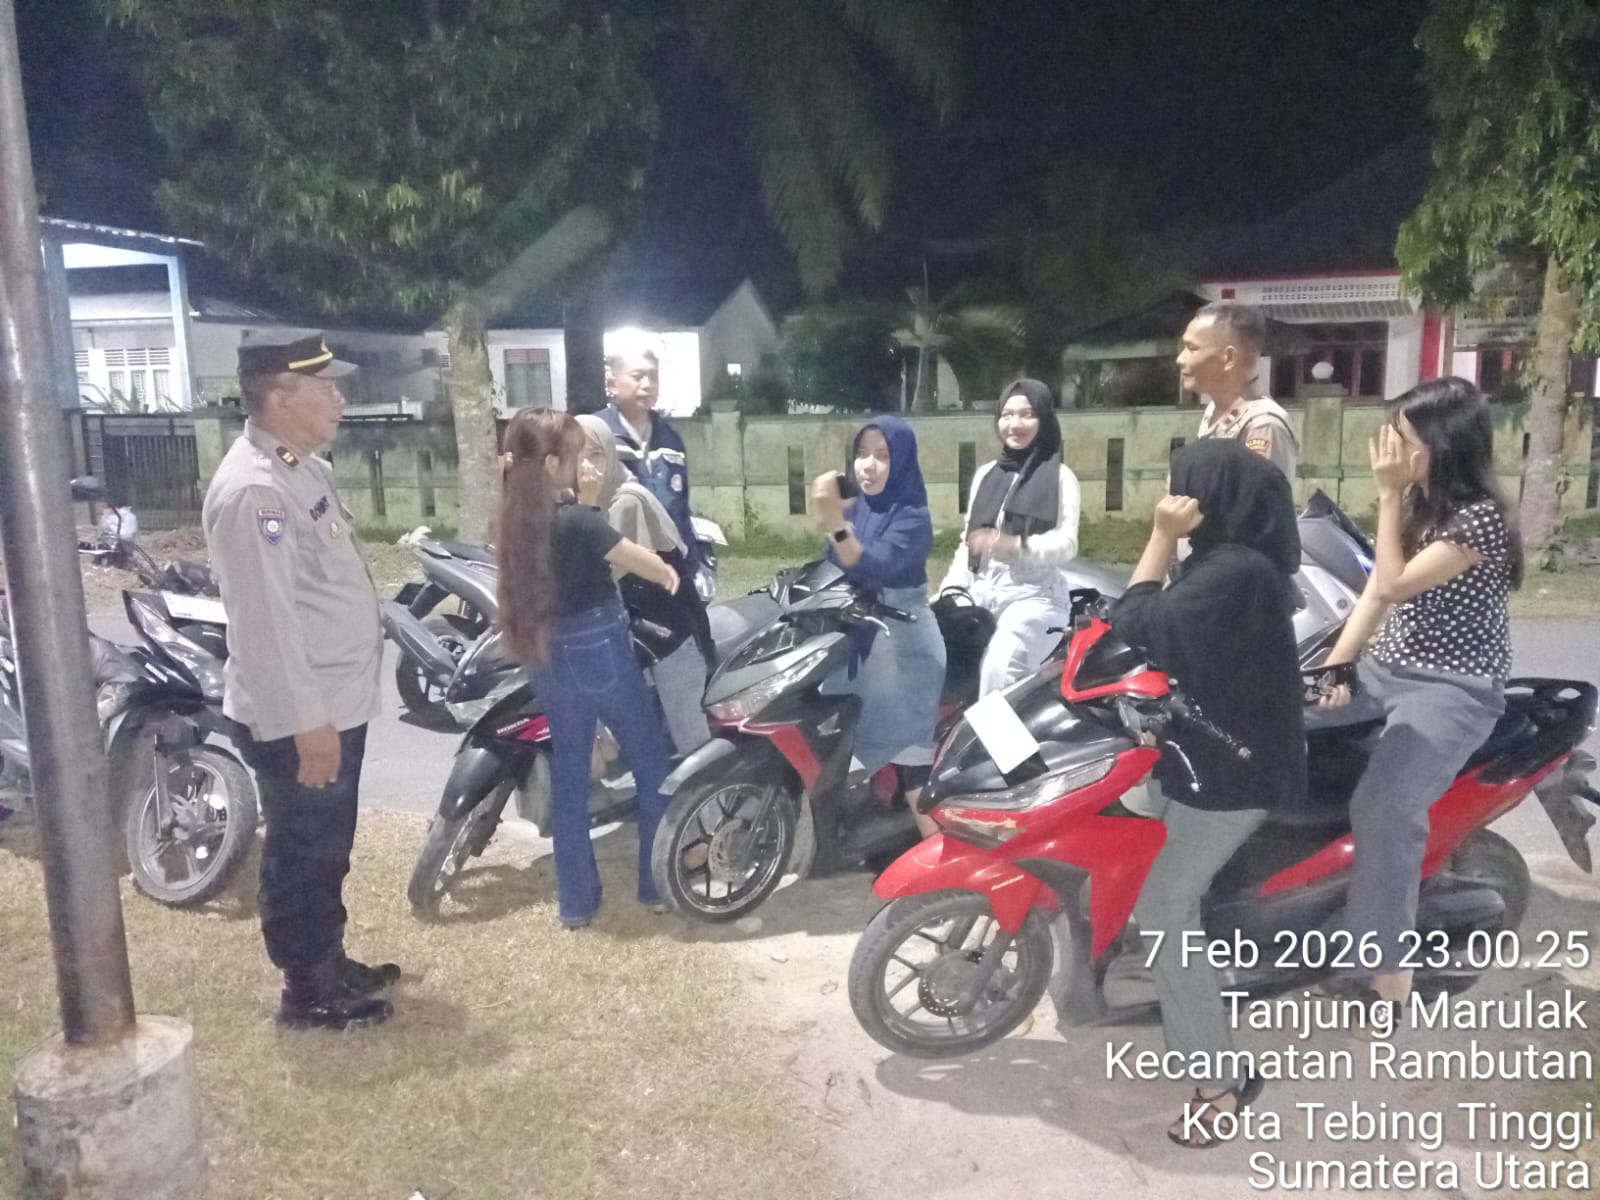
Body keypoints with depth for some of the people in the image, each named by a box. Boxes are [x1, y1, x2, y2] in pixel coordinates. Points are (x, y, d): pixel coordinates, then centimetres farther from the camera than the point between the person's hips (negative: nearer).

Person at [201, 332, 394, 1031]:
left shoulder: (304, 467, 10)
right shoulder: (252, 489, -23)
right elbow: (265, 619, -26)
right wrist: (305, 721, -25)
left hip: (338, 702, 10)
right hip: (298, 719, -10)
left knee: (329, 849, 21)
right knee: (301, 856, 6)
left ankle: (331, 964, 37)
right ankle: (307, 993, 22)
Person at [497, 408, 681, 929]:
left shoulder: (516, 518, 0)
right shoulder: (577, 520, -21)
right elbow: (641, 562, -14)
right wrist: (671, 575, 4)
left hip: (548, 658, 7)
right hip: (599, 653, -7)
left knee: (568, 773, 14)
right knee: (653, 764, 10)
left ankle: (575, 901, 21)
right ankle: (659, 885, 18)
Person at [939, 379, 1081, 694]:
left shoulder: (1059, 475, 4)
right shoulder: (985, 474, 20)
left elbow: (1067, 543, -7)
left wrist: (1012, 545, -25)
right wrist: (953, 587, 1)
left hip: (1033, 594, -5)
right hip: (982, 593, 5)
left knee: (999, 668, -31)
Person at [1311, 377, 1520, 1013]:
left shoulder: (1482, 516, -17)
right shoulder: (1419, 503, 10)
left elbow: (1394, 586, -20)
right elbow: (1375, 593, 8)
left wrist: (1388, 496, -18)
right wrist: (1333, 666, -2)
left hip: (1453, 690, -9)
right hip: (1388, 668, 9)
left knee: (1382, 809, -26)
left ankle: (1387, 969, -15)